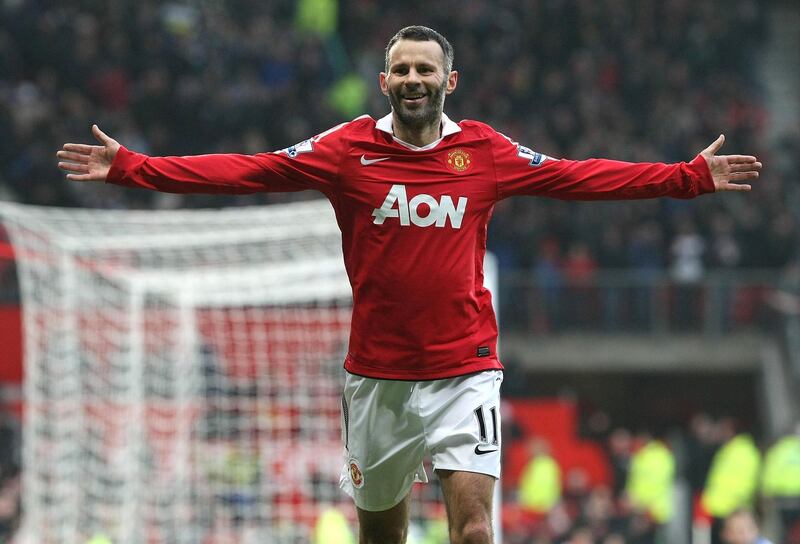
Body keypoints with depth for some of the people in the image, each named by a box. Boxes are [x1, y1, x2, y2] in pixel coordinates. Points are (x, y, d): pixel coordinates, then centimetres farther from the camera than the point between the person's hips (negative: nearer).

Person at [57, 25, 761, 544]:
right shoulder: (348, 149, -2)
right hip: (378, 373, 1)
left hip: (464, 368, -1)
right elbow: (247, 171, -5)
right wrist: (129, 167, -12)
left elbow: (581, 177, 6)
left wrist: (691, 176, 2)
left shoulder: (488, 151, 0)